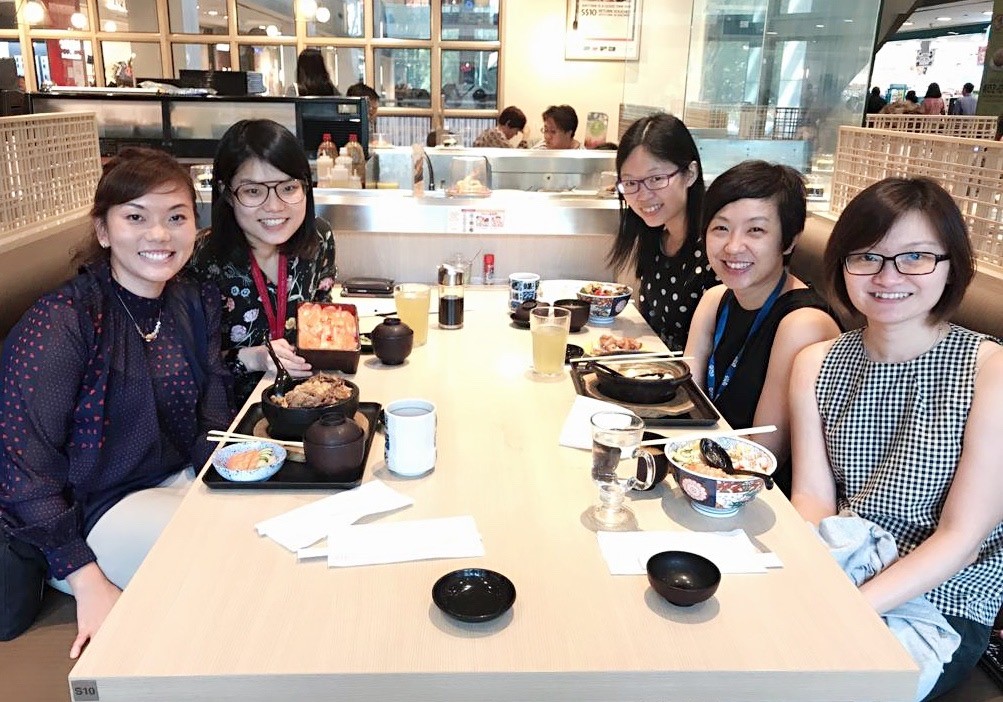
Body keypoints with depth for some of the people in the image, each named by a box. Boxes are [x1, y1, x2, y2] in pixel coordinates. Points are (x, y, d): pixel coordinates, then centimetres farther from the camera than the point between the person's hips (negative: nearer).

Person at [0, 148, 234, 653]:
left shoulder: (195, 304, 2)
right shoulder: (60, 323, -17)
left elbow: (213, 416, 5)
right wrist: (88, 582, -22)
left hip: (181, 481, 6)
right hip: (92, 511, -6)